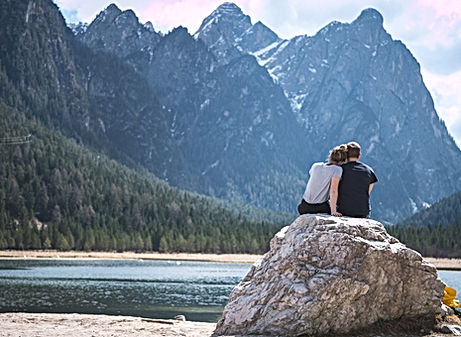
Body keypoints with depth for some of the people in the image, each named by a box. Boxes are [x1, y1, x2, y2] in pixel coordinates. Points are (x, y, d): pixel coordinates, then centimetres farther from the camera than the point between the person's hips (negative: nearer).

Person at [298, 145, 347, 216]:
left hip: (305, 207, 4)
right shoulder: (337, 169, -12)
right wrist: (333, 211, -21)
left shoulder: (315, 166, 2)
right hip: (321, 207, -4)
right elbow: (333, 191, -20)